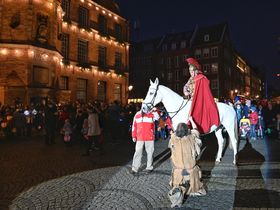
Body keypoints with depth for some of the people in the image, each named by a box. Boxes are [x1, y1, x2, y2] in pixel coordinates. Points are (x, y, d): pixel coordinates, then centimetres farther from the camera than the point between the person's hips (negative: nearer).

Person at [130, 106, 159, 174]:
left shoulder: (152, 114, -3)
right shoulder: (137, 114, 5)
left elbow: (157, 117, -27)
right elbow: (134, 126, 9)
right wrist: (134, 136, 9)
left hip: (150, 138, -2)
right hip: (140, 138, 2)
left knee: (149, 152, 9)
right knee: (138, 152, 3)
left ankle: (149, 167, 24)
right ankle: (135, 168, 11)